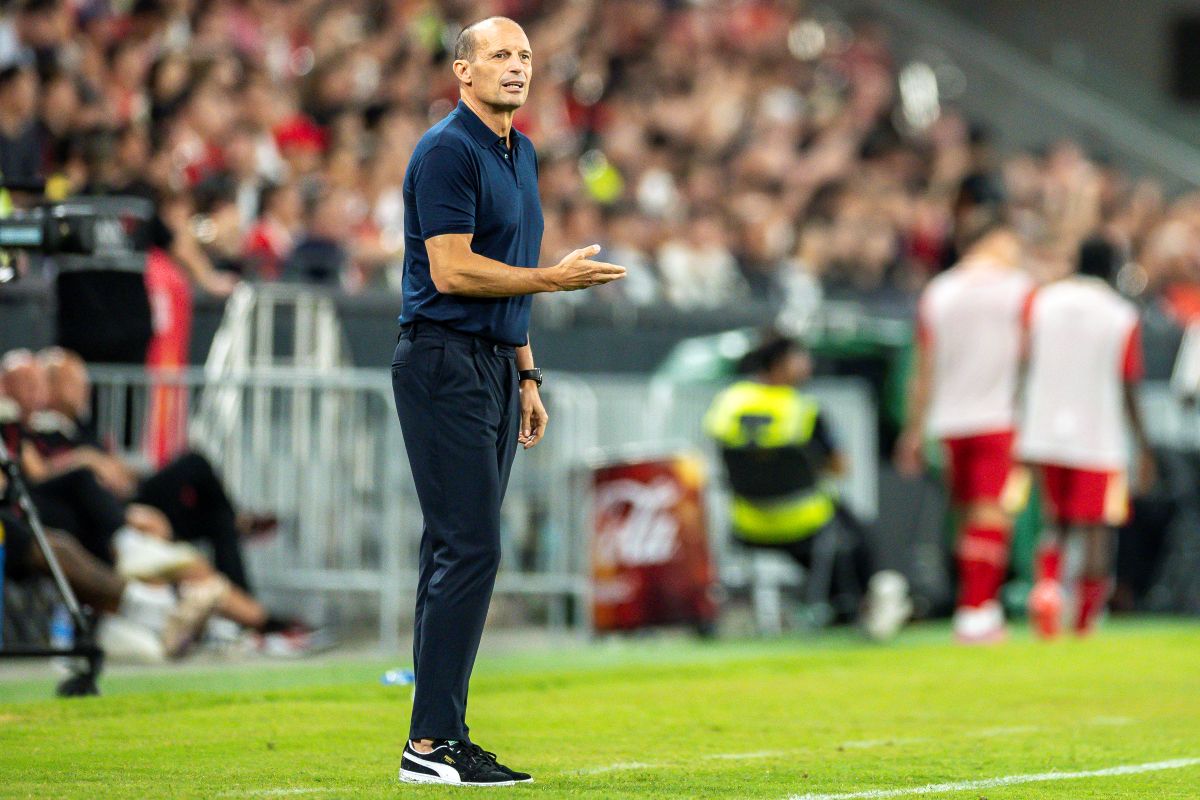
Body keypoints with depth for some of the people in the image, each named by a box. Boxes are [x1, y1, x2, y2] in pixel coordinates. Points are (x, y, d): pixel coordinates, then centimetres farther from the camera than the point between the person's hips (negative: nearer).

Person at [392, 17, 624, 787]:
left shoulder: (521, 153, 17)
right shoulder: (447, 152, -12)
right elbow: (452, 270, -19)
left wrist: (527, 376, 20)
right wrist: (555, 278, -15)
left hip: (493, 367, 9)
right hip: (445, 366, -9)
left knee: (458, 551, 9)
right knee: (470, 548, -13)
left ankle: (442, 735, 10)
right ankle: (430, 744, -12)